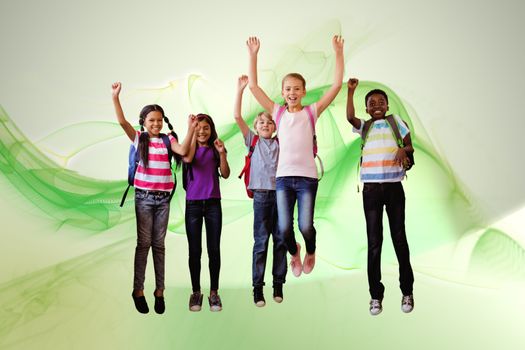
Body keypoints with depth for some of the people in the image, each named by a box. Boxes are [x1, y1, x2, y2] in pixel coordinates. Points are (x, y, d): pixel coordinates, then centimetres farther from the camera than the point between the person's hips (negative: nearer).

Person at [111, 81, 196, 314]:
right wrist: (115, 97, -20)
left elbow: (183, 151, -15)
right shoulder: (139, 138, 2)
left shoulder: (168, 140, 4)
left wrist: (191, 129, -24)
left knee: (159, 244, 8)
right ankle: (138, 290, 9)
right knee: (144, 243, 1)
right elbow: (122, 121, -12)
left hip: (163, 198, 2)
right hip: (144, 197, -1)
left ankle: (160, 290, 14)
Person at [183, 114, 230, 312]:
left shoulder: (215, 149, 8)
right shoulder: (189, 147, 5)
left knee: (214, 249, 2)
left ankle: (214, 292, 10)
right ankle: (196, 292, 12)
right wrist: (191, 130, -17)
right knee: (194, 250, 4)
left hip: (213, 203, 1)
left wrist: (222, 154, -14)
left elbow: (225, 175, 0)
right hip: (193, 204, -1)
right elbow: (188, 158, -19)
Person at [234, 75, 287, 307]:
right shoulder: (253, 141, 9)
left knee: (280, 240, 4)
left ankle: (278, 284, 13)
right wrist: (240, 89, -1)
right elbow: (237, 117, 2)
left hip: (280, 193, 2)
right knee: (261, 241, -1)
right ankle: (257, 287, 4)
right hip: (261, 194, -2)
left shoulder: (280, 142, 13)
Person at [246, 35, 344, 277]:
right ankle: (294, 252, 30)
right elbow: (253, 86, 4)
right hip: (283, 176, 1)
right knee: (284, 227, -5)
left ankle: (310, 252, 30)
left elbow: (337, 84, -3)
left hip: (307, 177, -1)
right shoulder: (277, 112, 7)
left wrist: (338, 53, -9)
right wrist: (253, 55, -2)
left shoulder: (311, 112, 4)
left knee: (305, 226, -5)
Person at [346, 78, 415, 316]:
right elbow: (349, 117, -7)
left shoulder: (396, 122, 10)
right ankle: (376, 294, 9)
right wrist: (350, 91, -12)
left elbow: (410, 145, 8)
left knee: (399, 238, 5)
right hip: (371, 189, 1)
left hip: (394, 187, 0)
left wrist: (404, 149, -14)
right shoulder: (364, 127, 11)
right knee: (374, 242, 3)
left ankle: (407, 292, 16)